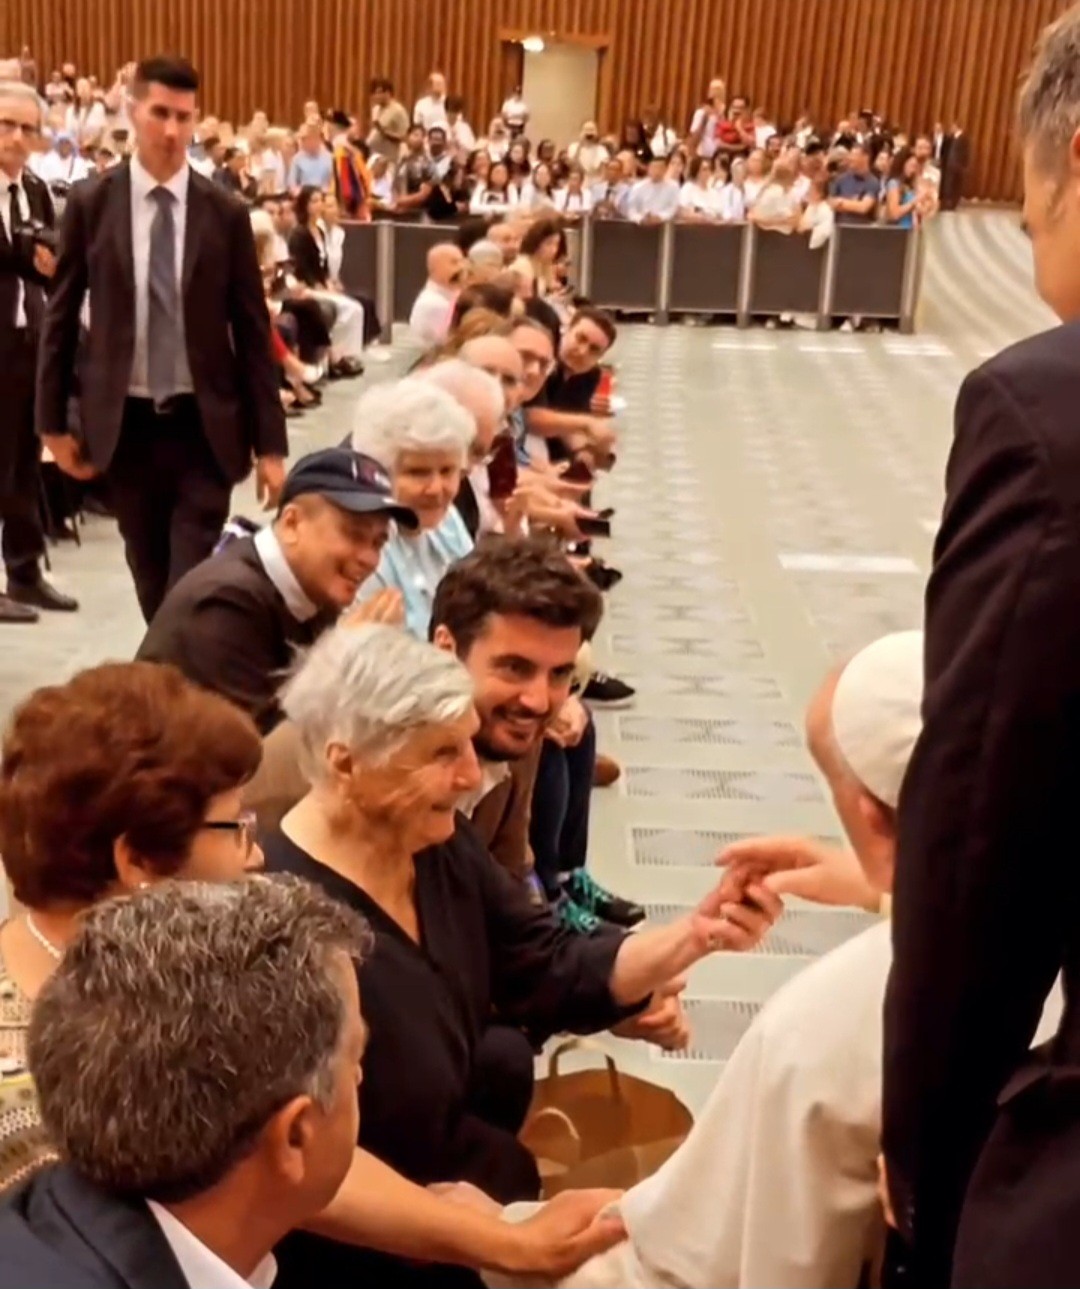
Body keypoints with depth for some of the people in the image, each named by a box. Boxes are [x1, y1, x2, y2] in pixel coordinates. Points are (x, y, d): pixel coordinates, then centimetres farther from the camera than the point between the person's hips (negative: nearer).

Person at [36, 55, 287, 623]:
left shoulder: (226, 213, -1)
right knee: (152, 584, 13)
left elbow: (253, 332, -1)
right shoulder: (90, 202, 0)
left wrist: (270, 444, -3)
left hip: (204, 426, -1)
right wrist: (53, 421, 3)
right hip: (123, 423, 1)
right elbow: (60, 316, 5)